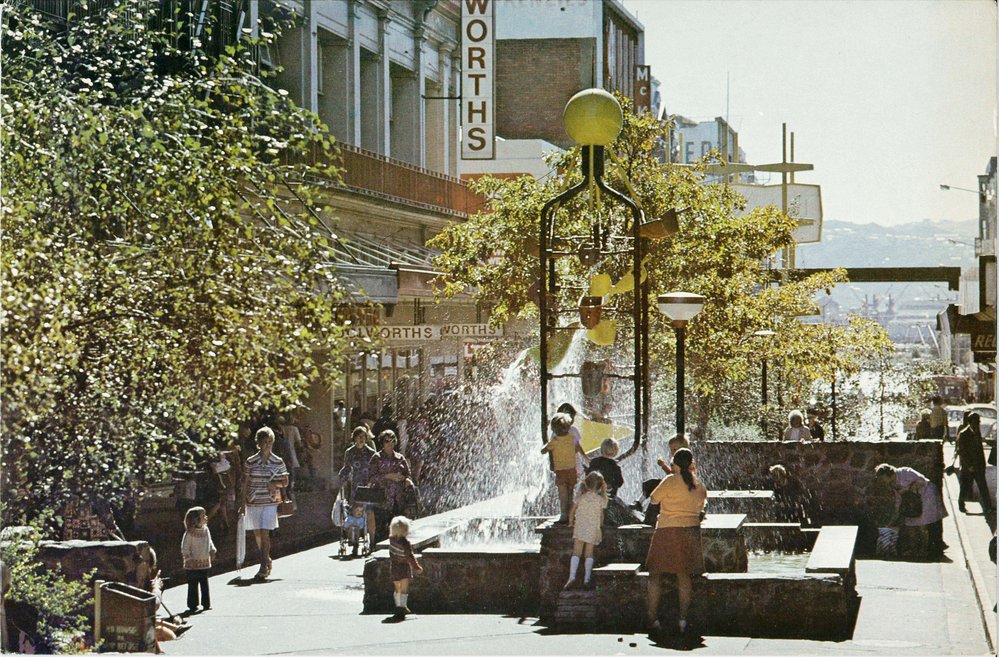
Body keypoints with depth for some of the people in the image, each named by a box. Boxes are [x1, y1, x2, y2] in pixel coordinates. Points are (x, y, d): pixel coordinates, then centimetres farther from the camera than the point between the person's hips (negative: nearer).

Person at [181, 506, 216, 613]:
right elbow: (184, 548, -11)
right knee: (193, 585, 2)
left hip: (205, 563, 6)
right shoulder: (189, 533, -15)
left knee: (205, 584, 10)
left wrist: (212, 550, 0)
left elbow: (209, 542, 17)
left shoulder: (206, 530, 5)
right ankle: (193, 605, 10)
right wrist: (189, 558, -17)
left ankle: (206, 604, 17)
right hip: (193, 564, -6)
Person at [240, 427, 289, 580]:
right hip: (253, 502, 3)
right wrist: (243, 503, 4)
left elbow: (285, 482, 9)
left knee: (264, 533, -13)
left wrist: (275, 484, -13)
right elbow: (245, 483, 7)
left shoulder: (278, 462, 1)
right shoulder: (251, 462, 3)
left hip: (270, 502, -3)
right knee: (257, 534, 10)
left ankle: (264, 567, -13)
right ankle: (267, 561, 29)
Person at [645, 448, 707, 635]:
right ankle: (683, 619, 5)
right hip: (691, 531, 5)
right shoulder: (699, 485, 4)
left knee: (655, 574, 5)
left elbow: (654, 498, -2)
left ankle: (652, 618, 2)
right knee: (684, 576, 9)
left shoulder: (671, 481, -12)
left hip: (668, 530, -5)